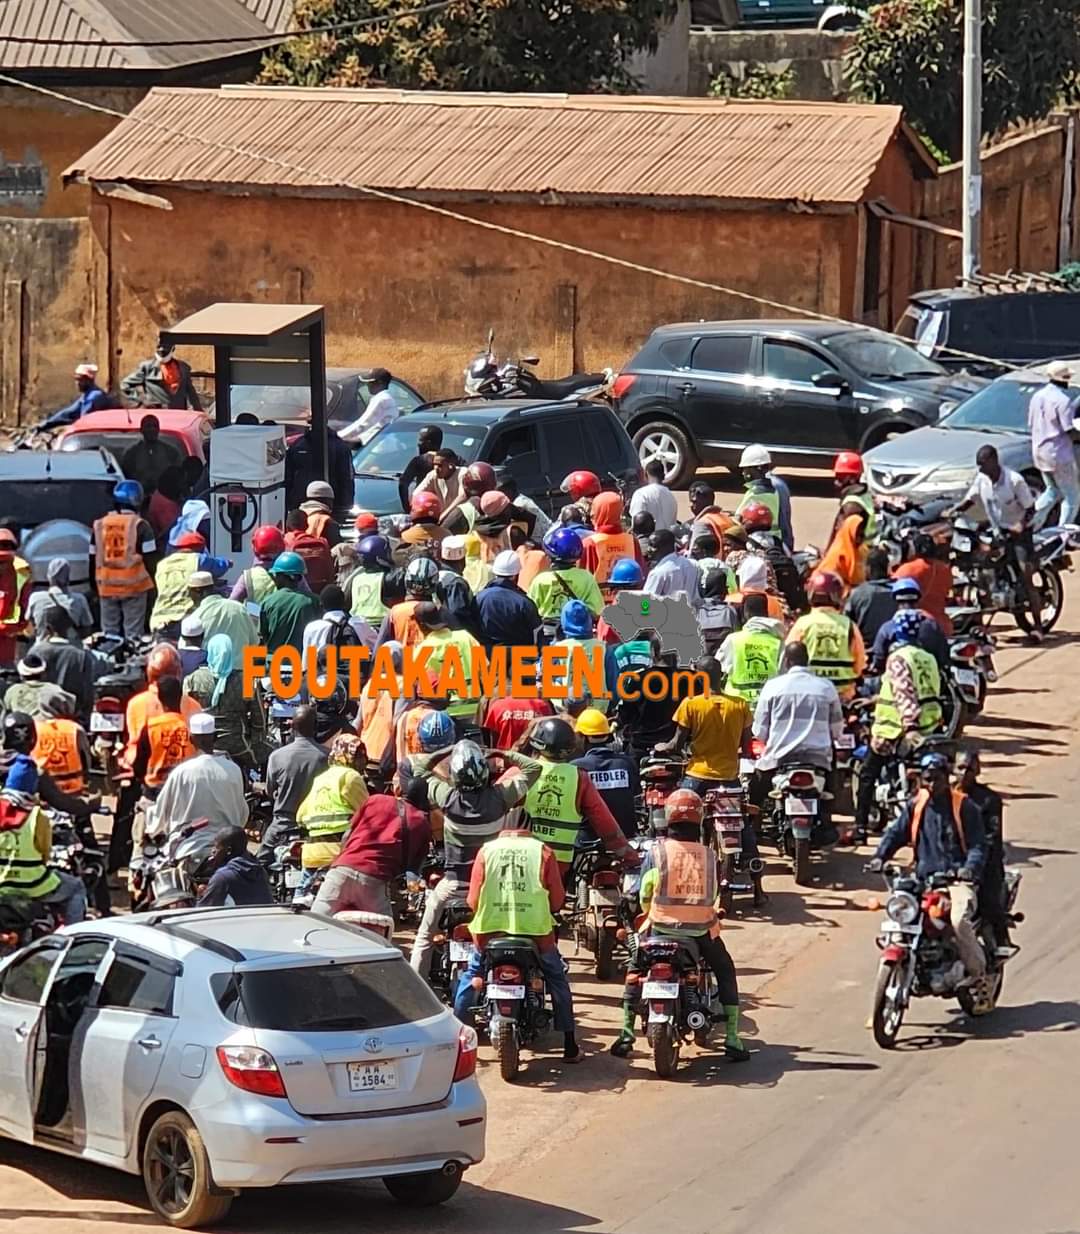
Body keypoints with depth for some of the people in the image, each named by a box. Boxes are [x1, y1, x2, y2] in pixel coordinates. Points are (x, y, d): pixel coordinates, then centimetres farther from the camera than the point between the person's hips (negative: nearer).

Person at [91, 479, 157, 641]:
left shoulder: (99, 525, 7)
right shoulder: (140, 526, -7)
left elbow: (93, 558, 12)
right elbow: (150, 559, -9)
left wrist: (95, 585, 20)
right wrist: (152, 584, 0)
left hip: (107, 587, 4)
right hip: (134, 586, -4)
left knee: (109, 632, 9)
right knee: (133, 633, -2)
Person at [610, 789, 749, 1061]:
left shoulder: (657, 852, -8)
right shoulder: (708, 856, -3)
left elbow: (645, 896, -1)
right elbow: (714, 896, 5)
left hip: (661, 926, 0)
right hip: (701, 930, 1)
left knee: (636, 970, 23)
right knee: (725, 973, 21)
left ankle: (626, 1034, 15)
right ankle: (732, 1039, 13)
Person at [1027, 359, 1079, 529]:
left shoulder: (1037, 396, 5)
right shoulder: (1063, 400, -18)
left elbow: (1031, 425, 12)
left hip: (1039, 453, 8)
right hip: (1060, 454, -8)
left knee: (1053, 491, 24)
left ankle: (1032, 522, 9)